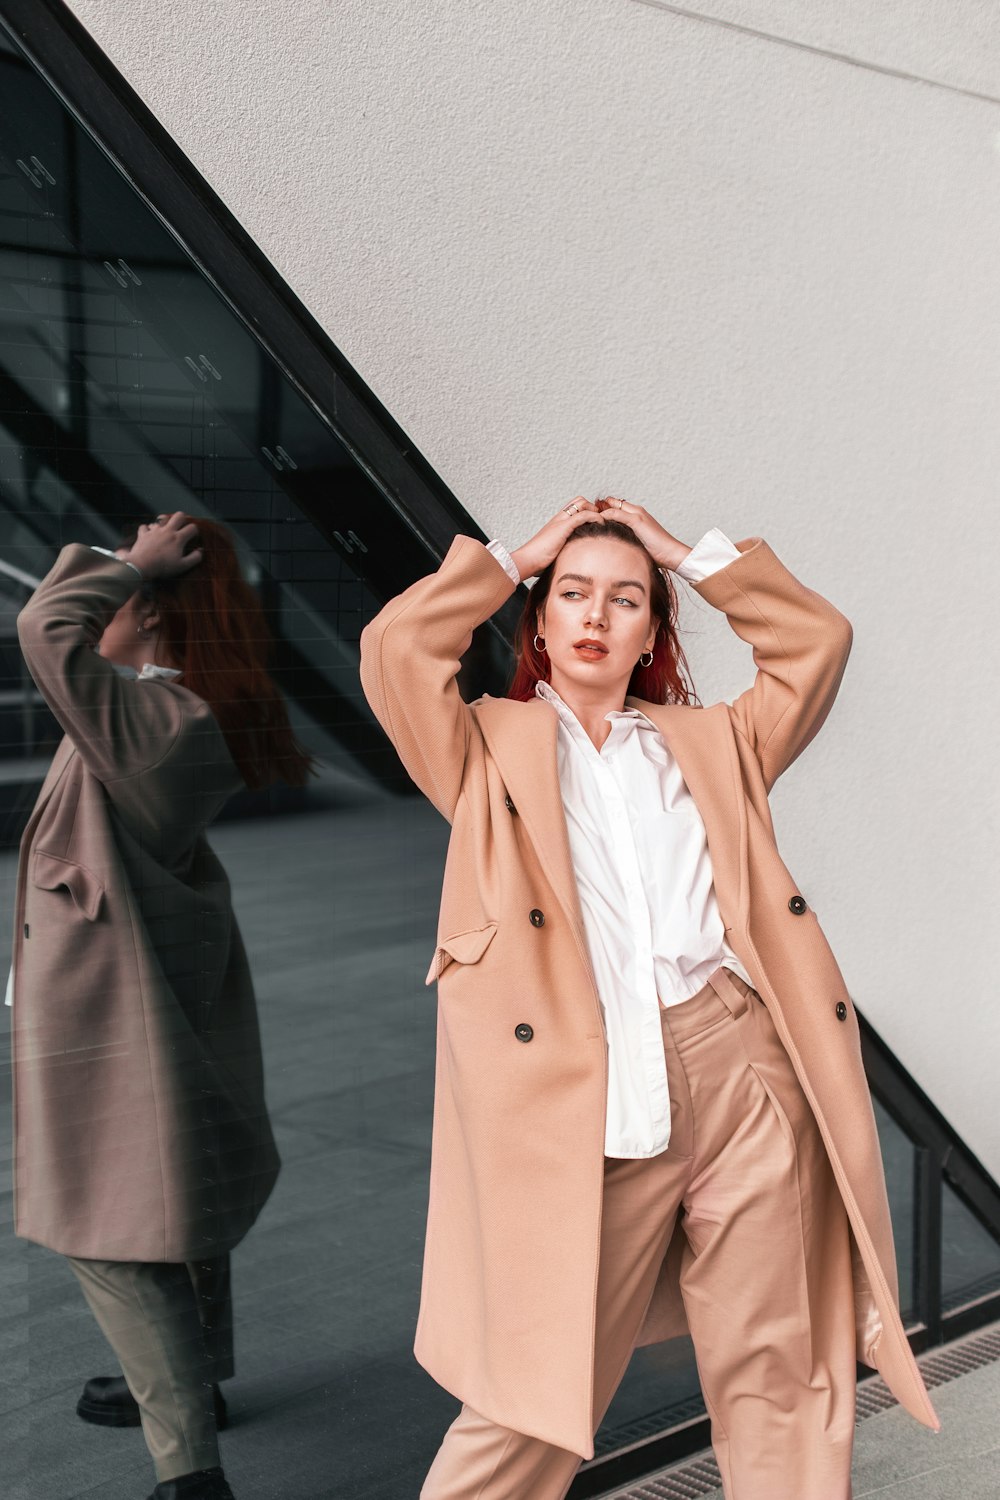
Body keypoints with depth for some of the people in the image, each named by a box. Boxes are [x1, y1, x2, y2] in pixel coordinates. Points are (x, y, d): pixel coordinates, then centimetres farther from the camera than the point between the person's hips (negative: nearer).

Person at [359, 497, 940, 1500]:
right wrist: (512, 560, 12)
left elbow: (817, 641, 16)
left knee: (780, 1384, 7)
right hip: (588, 1106, -2)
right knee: (533, 1400, 1)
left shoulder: (710, 743, 21)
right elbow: (396, 645, 0)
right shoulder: (491, 747, 14)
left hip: (745, 1081, 3)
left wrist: (692, 554, 20)